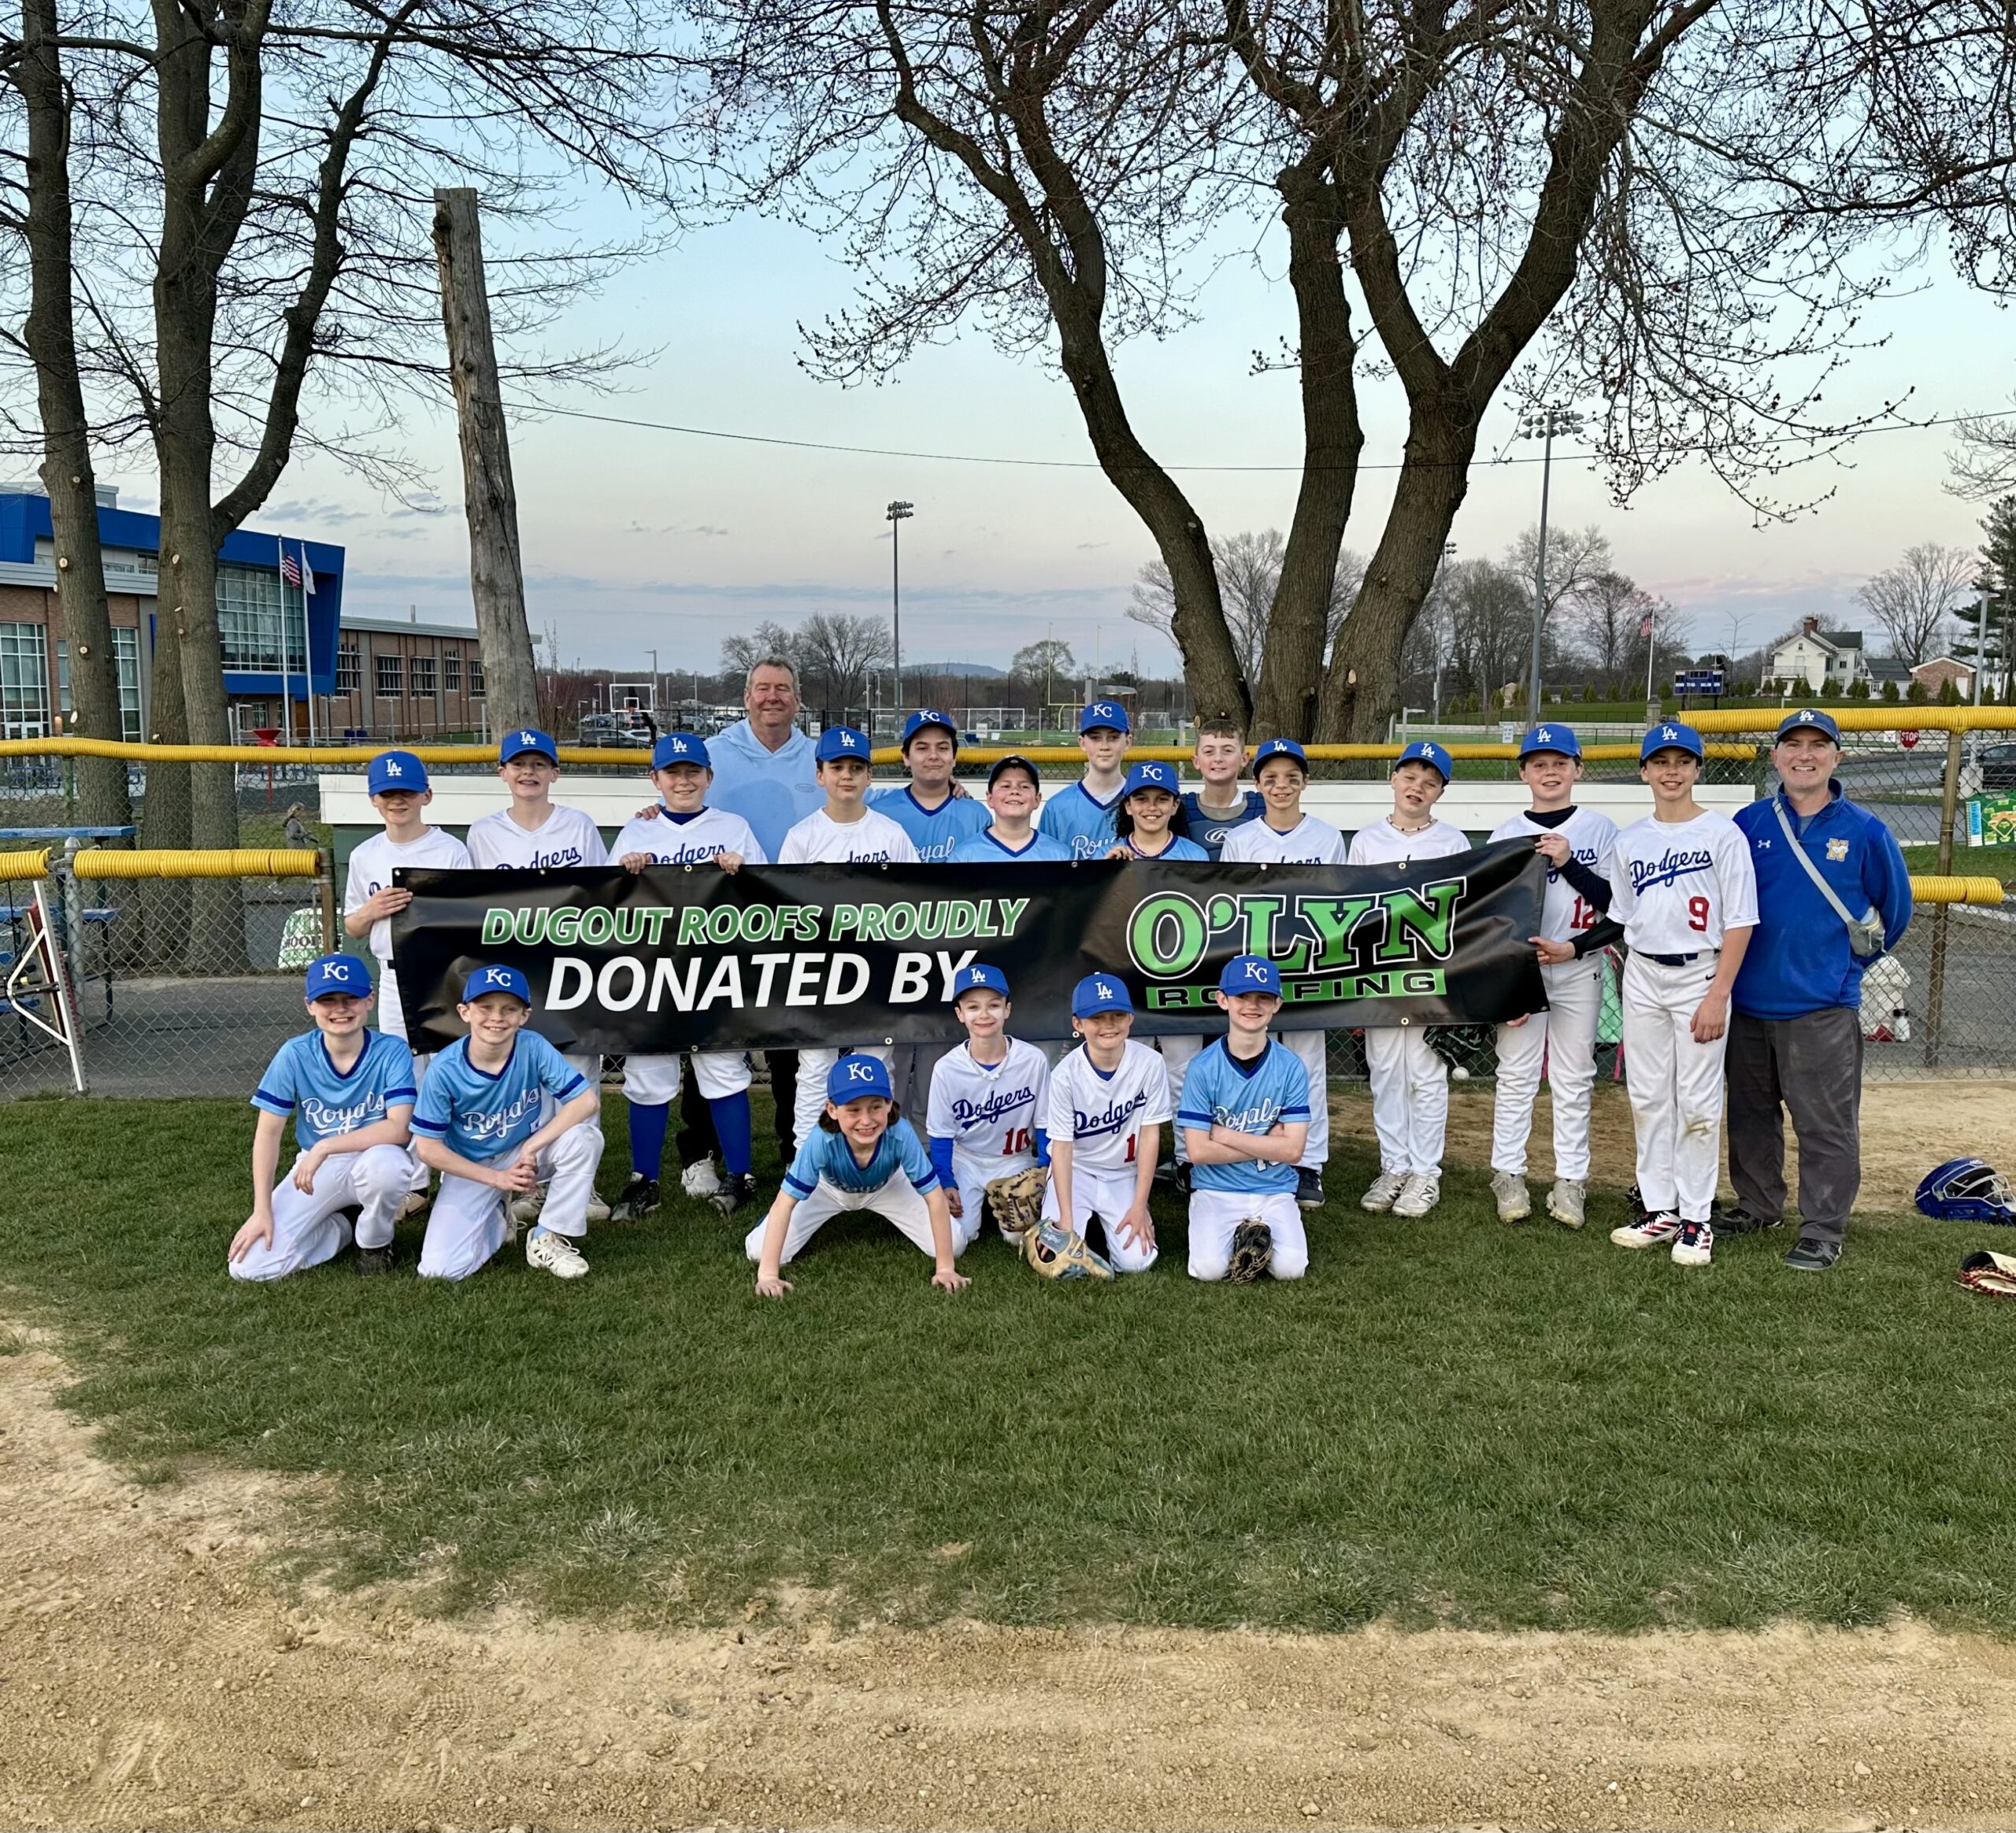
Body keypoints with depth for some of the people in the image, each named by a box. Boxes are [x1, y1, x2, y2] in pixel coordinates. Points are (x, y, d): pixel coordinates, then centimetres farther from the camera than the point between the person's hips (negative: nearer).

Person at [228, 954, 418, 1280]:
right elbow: (268, 1132, -6)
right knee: (248, 1267, -14)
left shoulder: (392, 1052, -15)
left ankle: (375, 1242, -6)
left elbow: (399, 1130, -25)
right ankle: (340, 1226, 13)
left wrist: (325, 1146, -32)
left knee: (383, 1164, -40)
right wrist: (262, 1211, -12)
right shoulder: (295, 1055, -10)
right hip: (316, 1169, 2)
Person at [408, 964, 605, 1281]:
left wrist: (532, 1147, -29)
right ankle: (499, 1218, 15)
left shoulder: (533, 1048, -19)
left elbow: (587, 1100, -25)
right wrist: (496, 1178, -16)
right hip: (471, 1170, -1)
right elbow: (428, 1147, -14)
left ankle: (548, 1238, -9)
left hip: (527, 1154, 1)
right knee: (440, 1269, -19)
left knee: (584, 1136, -30)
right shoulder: (444, 1069, -21)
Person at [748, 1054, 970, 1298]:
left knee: (953, 1245, -11)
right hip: (829, 1189, -1)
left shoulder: (901, 1135, -41)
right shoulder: (822, 1141, -42)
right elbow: (784, 1204, -35)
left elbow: (936, 1199, -31)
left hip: (887, 1187, 1)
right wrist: (768, 1273, -38)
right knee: (759, 1252, -13)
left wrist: (945, 1267, -30)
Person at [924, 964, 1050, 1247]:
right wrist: (946, 1184, -13)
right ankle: (977, 1207, 16)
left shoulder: (1033, 1060, -16)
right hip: (965, 1161, 0)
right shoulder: (947, 1068, -16)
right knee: (948, 1244, -17)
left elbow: (1044, 1127, -4)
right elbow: (941, 1135, -4)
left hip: (1016, 1161, 0)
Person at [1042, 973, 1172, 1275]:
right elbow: (1062, 1146, -14)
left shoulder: (1150, 1064, -17)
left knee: (1136, 1261, -17)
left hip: (1125, 1175, 0)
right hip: (1076, 1172, 0)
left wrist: (1139, 1207, -10)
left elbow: (1150, 1135, -10)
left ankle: (1139, 1221, 18)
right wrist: (1066, 1219, -19)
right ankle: (1086, 1219, 18)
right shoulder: (1066, 1075, -18)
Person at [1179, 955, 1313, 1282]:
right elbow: (1199, 1152, -11)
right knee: (1209, 1268, -24)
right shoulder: (1203, 1068, -8)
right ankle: (1236, 1233, 9)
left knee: (1290, 1268, -22)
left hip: (1275, 1190, 1)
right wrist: (1267, 1145, -11)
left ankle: (1260, 1232, 10)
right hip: (1216, 1190, -1)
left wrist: (1224, 1135, -12)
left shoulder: (1291, 1067, -4)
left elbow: (1292, 1150, -9)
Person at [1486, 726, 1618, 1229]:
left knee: (1574, 1078, 5)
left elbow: (1614, 901, -3)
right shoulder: (1506, 834, 4)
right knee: (1516, 1075, 2)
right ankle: (1509, 1176, 10)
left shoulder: (1600, 828, 3)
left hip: (1579, 969, 0)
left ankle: (1571, 1182, 10)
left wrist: (1568, 862, -16)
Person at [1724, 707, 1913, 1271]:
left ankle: (1824, 1230, 7)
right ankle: (1758, 1206, 31)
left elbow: (1895, 906, 9)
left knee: (1825, 1122, -2)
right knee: (1750, 1114, 15)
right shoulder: (1749, 823, 2)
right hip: (1748, 1000, 3)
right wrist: (1731, 969, 10)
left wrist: (1854, 959, 9)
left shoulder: (1864, 831, -3)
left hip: (1822, 1007, -3)